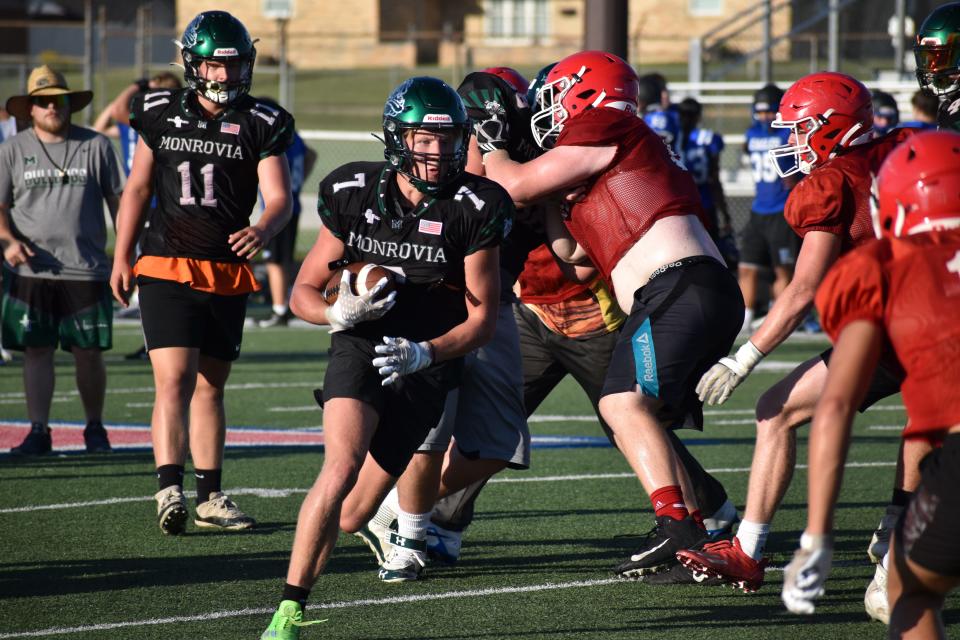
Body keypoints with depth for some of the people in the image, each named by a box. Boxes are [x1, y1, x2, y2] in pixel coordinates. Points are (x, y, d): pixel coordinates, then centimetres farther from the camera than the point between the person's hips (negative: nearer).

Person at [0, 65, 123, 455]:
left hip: (86, 270, 0)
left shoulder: (96, 147, 6)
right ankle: (38, 431, 4)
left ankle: (95, 427, 19)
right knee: (36, 352, -1)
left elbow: (118, 200, 11)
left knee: (89, 354, 2)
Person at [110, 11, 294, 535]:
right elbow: (138, 188, 11)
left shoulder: (260, 124, 0)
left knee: (210, 386, 11)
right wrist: (121, 258, 10)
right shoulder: (163, 114, 2)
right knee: (175, 380, -15)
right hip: (167, 269, -2)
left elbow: (279, 197, -7)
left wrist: (262, 230, -29)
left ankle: (210, 497, 18)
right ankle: (170, 489, -24)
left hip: (228, 273, 2)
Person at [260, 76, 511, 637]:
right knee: (342, 464, -28)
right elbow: (304, 291, 6)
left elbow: (484, 318, -5)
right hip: (360, 346, 0)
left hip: (426, 366, 0)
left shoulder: (475, 209, -9)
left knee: (352, 517, 2)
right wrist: (337, 313, -17)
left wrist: (426, 353, -23)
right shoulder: (354, 195, -3)